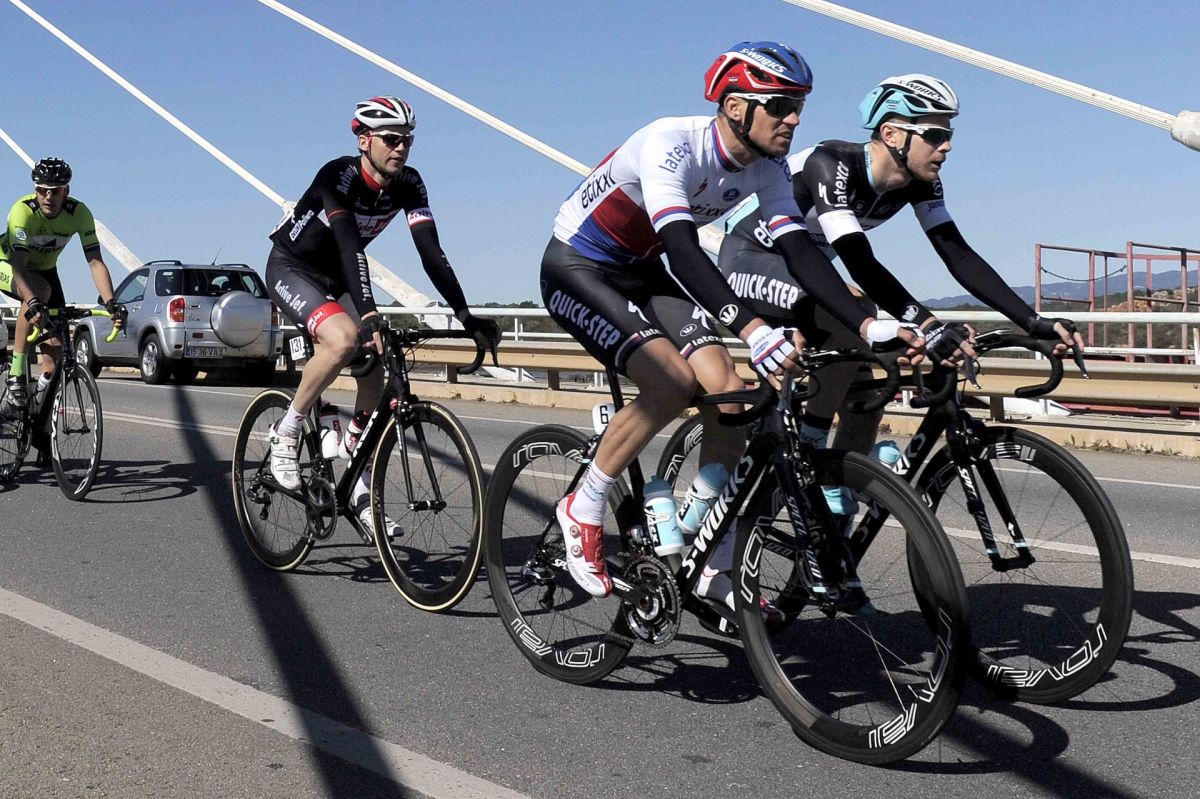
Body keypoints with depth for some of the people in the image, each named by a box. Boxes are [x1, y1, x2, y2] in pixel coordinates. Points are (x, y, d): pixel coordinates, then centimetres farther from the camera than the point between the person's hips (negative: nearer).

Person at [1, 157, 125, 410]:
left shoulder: (79, 213, -24)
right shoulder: (22, 211, -33)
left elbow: (96, 262, -27)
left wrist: (111, 302, -41)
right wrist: (33, 302, -60)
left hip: (44, 269, 4)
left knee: (56, 335, -9)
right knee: (41, 291, -36)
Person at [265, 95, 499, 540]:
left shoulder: (408, 185, -12)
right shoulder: (338, 176, -28)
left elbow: (431, 252, -18)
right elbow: (349, 245, -42)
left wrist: (467, 319, -27)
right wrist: (369, 314, -55)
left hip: (334, 278, 6)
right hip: (290, 269, -6)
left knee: (375, 375, -6)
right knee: (345, 340, -34)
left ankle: (360, 492, 6)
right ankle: (285, 435, -14)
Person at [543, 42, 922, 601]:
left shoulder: (767, 168, -8)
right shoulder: (671, 143, -30)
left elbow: (799, 251, -14)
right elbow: (681, 247, -42)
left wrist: (869, 325, -28)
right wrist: (751, 328, -54)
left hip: (642, 273, 7)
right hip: (577, 269, -7)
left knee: (730, 392, -12)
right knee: (673, 381, -29)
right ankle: (583, 509, -7)